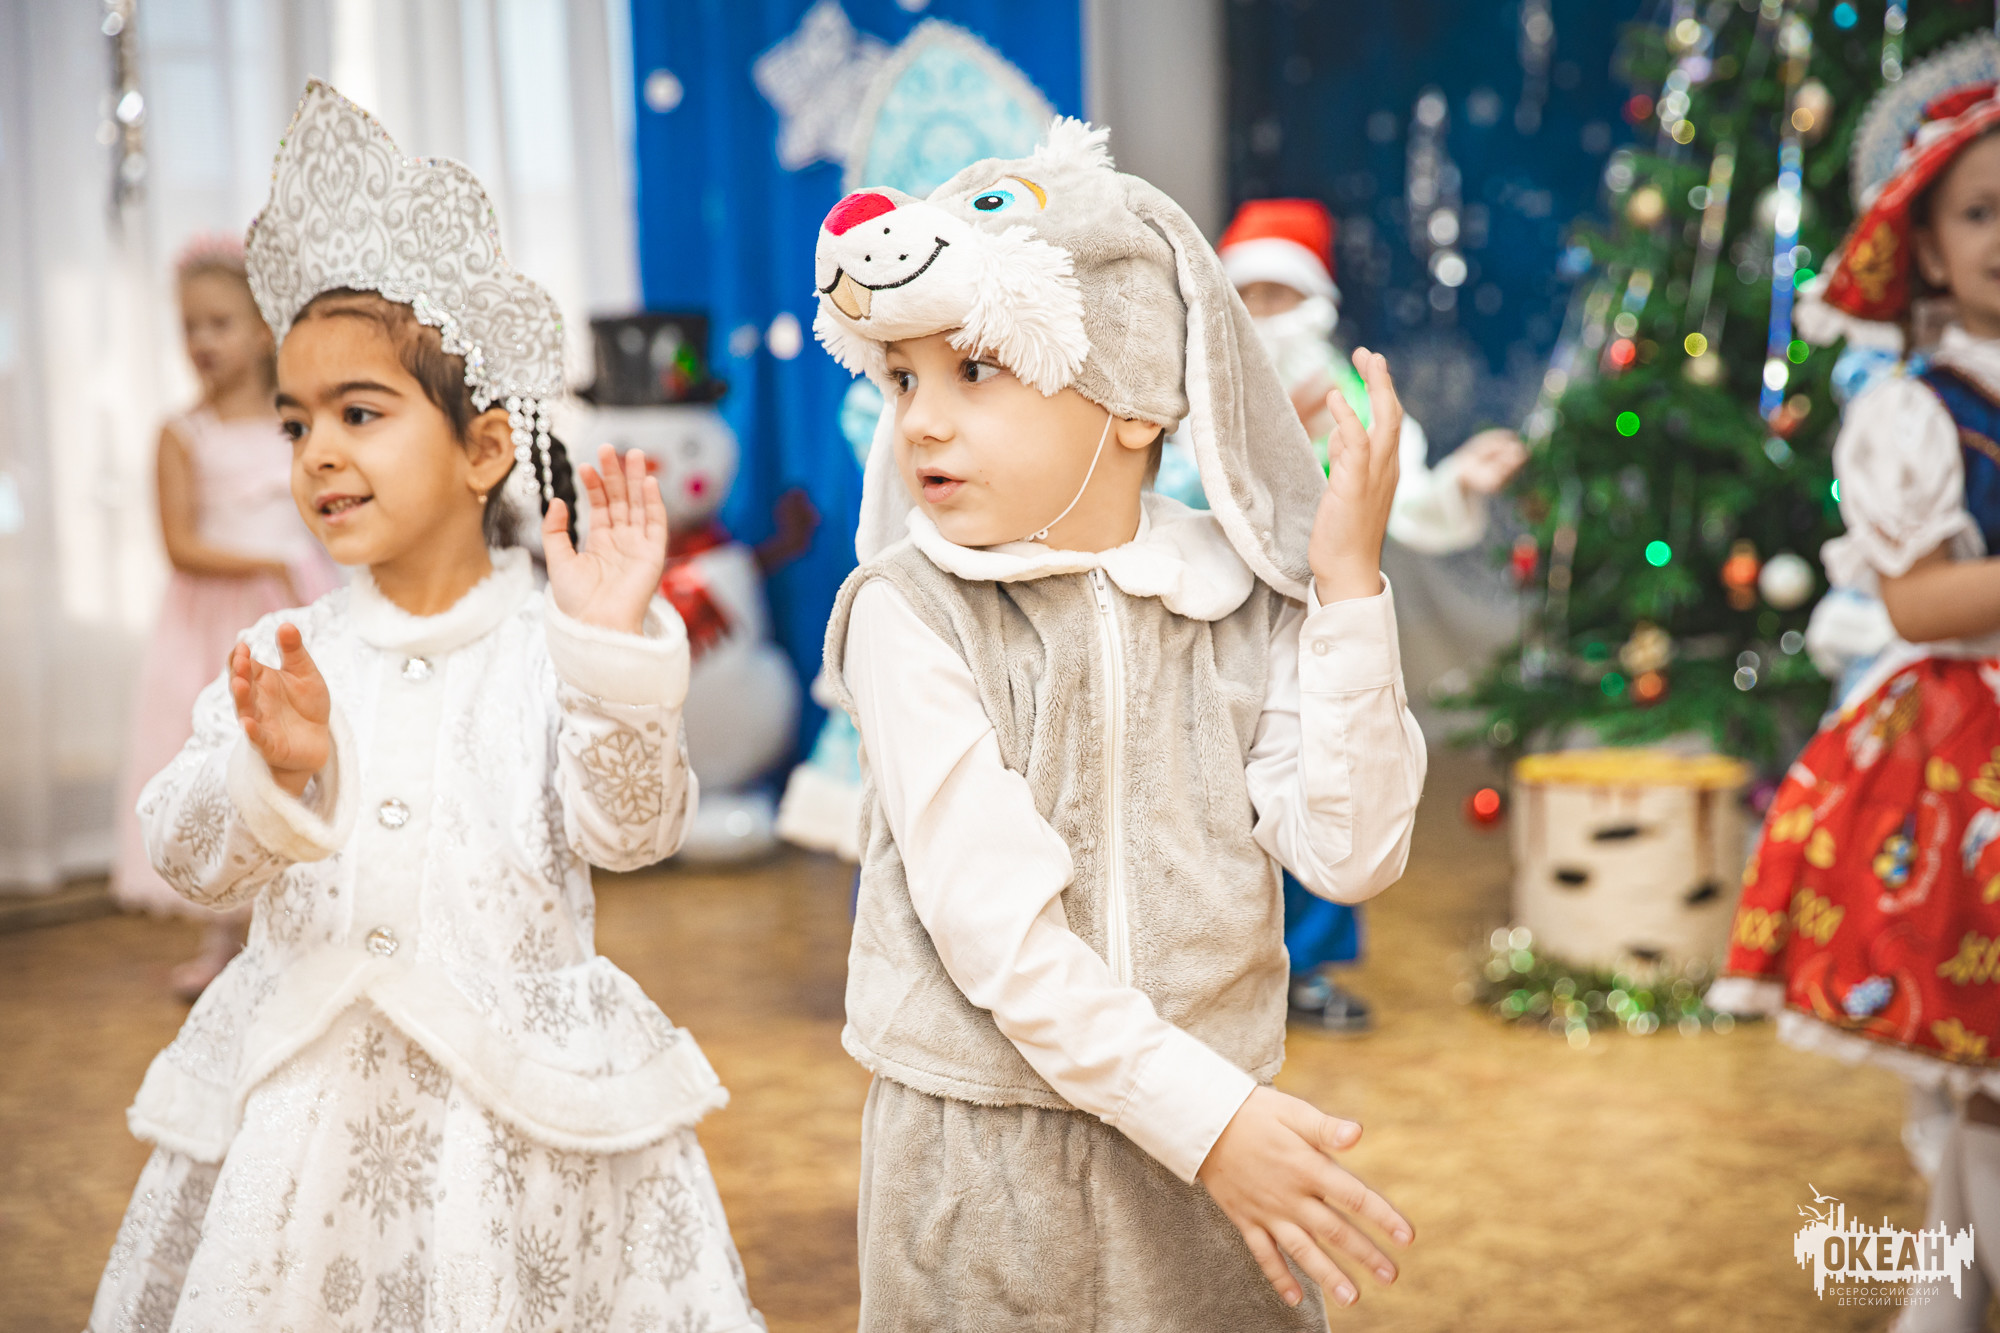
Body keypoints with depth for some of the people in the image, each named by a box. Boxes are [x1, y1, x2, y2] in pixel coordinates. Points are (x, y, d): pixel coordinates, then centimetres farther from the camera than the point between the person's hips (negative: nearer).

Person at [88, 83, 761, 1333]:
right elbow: (191, 854, -4)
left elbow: (630, 828, -13)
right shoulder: (280, 660, 5)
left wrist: (612, 650, -25)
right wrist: (272, 774, -24)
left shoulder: (550, 647, -4)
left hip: (516, 1101, -2)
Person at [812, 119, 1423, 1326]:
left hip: (1214, 1136, 3)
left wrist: (1349, 592, -11)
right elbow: (992, 921, -18)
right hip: (988, 1148, -2)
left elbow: (1352, 854, -8)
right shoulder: (909, 612, -11)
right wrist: (1204, 1115, -22)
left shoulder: (1237, 600, -1)